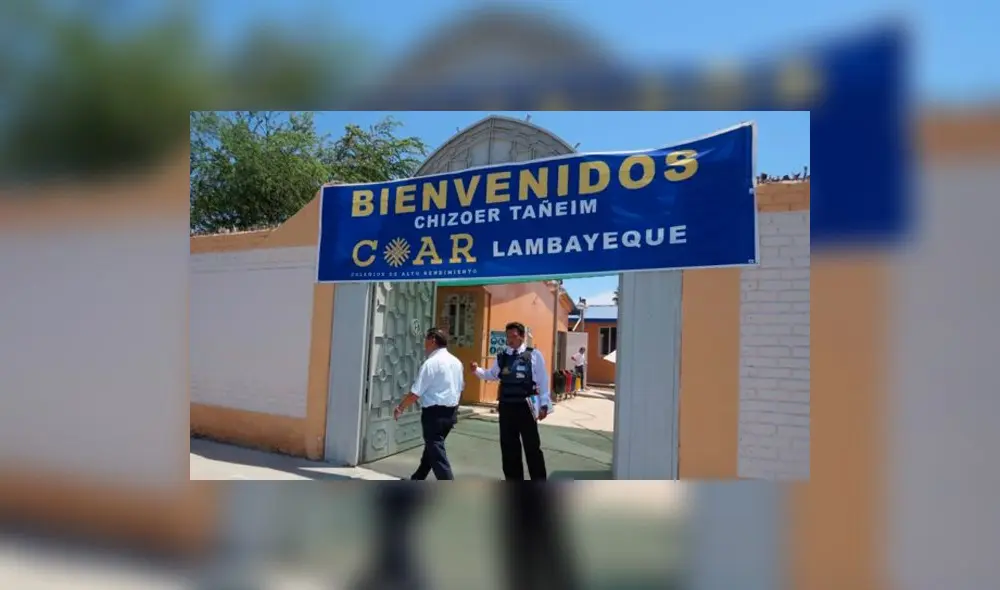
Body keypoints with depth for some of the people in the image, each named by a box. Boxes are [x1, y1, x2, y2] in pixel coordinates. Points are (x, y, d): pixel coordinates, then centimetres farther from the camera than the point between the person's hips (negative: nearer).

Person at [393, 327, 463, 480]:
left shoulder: (431, 363, -16)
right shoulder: (456, 362, 8)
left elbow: (415, 393, -16)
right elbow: (460, 388, 17)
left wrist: (400, 408, -2)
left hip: (434, 412, -9)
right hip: (451, 412, 9)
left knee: (436, 452, -2)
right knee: (432, 447, 22)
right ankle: (417, 479, 39)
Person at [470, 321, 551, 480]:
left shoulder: (534, 355, -5)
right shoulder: (502, 356, 6)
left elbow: (542, 380, -3)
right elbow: (492, 375, 15)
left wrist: (544, 404, -3)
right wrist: (477, 370, -2)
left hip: (525, 406, -4)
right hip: (506, 406, 4)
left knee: (532, 446, 5)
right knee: (508, 446, 12)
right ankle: (514, 482, 27)